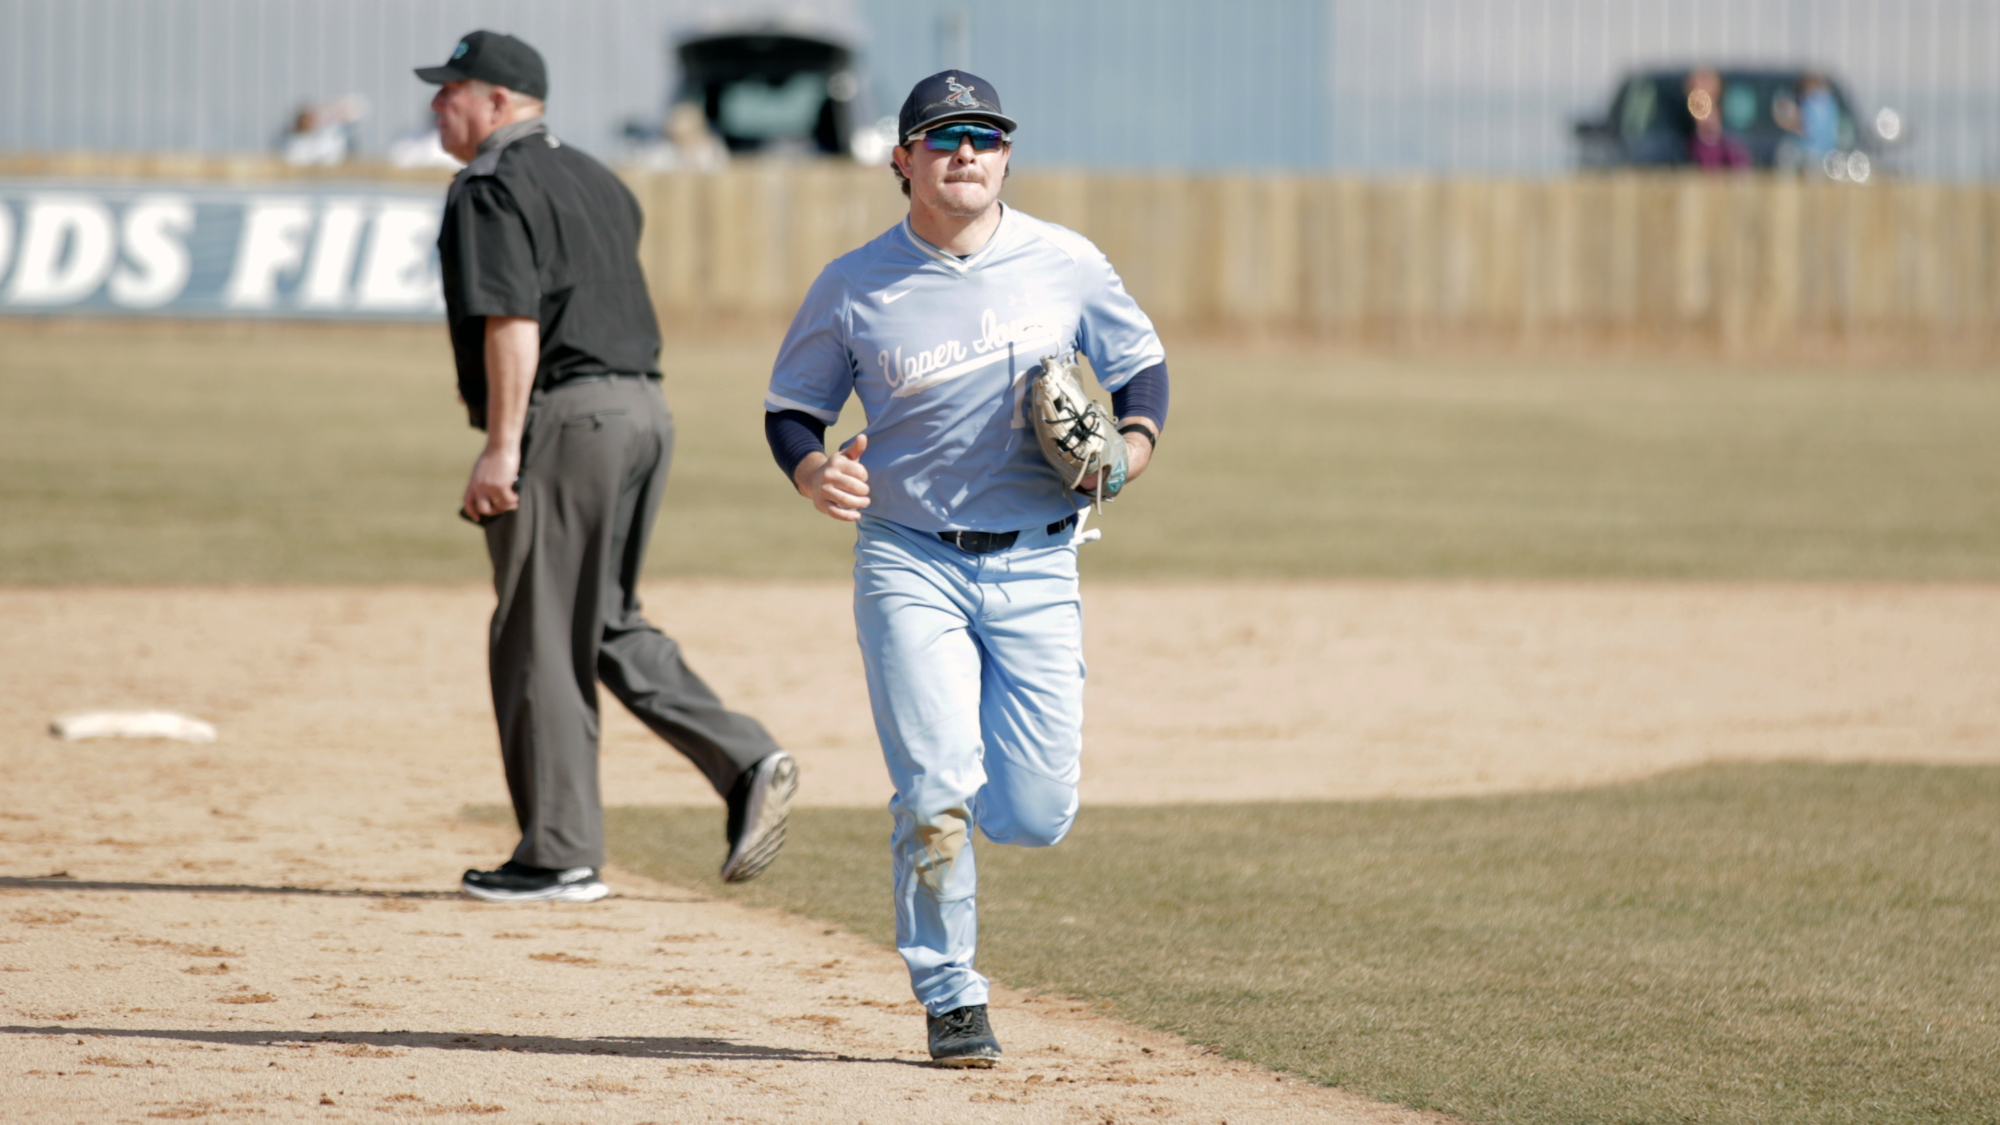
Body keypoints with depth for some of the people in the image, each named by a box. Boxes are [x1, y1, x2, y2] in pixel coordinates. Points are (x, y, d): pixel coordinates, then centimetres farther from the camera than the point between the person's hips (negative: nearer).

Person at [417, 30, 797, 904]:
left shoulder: (490, 189, -8)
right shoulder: (595, 179, 20)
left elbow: (513, 322, -18)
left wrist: (501, 446, -21)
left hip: (565, 415, -9)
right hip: (644, 409, 9)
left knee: (539, 639, -2)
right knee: (606, 624, 17)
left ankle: (561, 857, 1)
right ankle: (745, 763, 2)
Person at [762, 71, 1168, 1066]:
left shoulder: (1068, 266, 2)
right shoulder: (854, 287, -1)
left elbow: (1141, 368, 13)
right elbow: (790, 408, 8)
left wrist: (1129, 450, -7)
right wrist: (814, 473, -15)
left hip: (1036, 571, 2)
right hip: (910, 565, -1)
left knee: (1036, 817, -2)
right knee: (936, 797, -13)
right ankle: (951, 1000, 3)